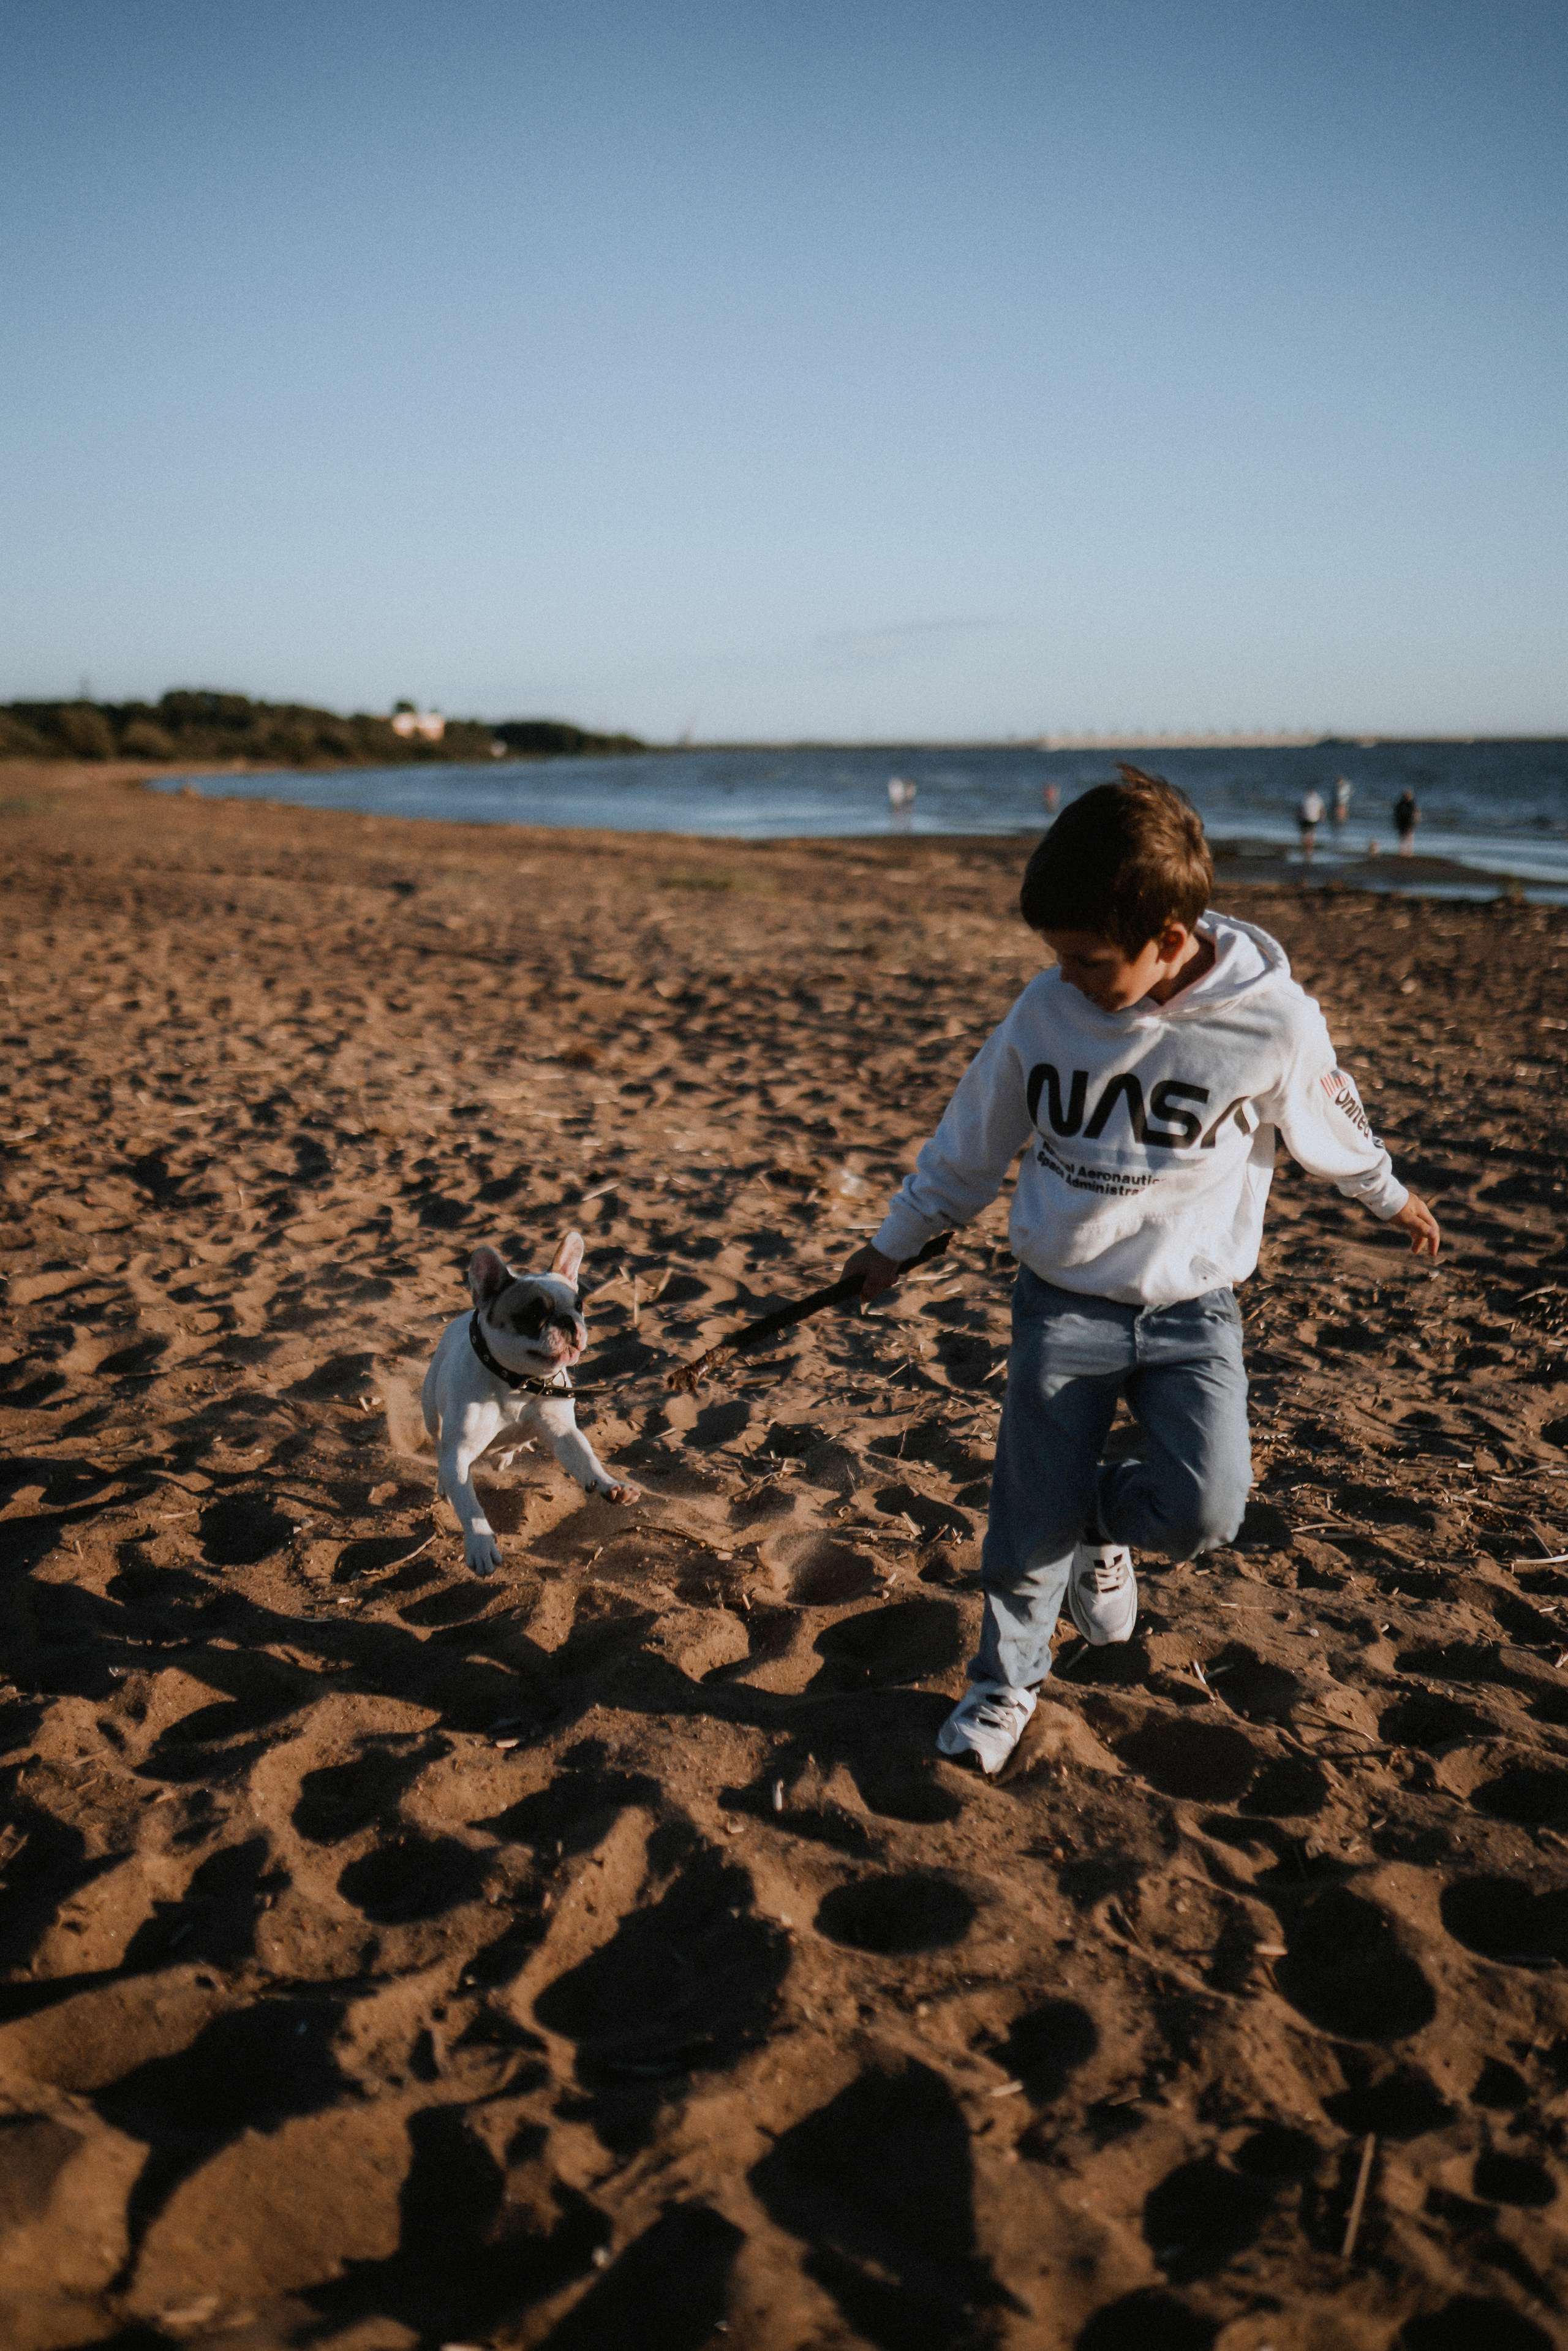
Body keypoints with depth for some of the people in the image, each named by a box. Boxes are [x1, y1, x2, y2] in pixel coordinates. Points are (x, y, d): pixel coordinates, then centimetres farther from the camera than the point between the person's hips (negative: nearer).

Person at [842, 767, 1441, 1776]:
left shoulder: (1270, 1019, -15)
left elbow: (1329, 1120, 7)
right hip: (1064, 1304, 1)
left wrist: (1390, 1195, 24)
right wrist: (895, 1243, 14)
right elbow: (973, 1141, 5)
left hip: (1193, 1308, -1)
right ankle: (1005, 1685, 29)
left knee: (1205, 1507, -16)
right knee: (1031, 1522, 4)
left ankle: (1105, 1520, 19)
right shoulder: (1048, 1009, -9)